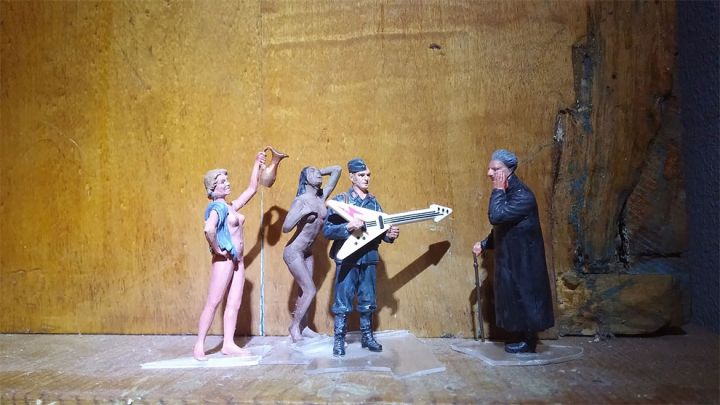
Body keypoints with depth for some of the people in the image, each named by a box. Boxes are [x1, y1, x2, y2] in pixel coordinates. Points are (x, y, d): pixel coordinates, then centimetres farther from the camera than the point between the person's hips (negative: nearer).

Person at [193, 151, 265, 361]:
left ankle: (228, 344, 11)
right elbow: (208, 229, -33)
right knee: (213, 303, -4)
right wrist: (216, 249, -20)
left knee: (234, 304, 7)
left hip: (238, 260, 8)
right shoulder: (217, 207, -13)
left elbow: (252, 189, 23)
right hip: (224, 260, -8)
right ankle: (199, 346, 3)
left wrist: (257, 164, 24)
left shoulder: (231, 206, 13)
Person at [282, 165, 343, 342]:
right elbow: (286, 227, -22)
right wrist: (303, 212, -27)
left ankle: (303, 325, 22)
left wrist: (320, 172, 9)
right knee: (310, 290, -7)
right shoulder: (301, 200, -16)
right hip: (294, 252, -7)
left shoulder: (322, 197, 2)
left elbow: (337, 169, 6)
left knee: (305, 290, 11)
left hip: (307, 252, 7)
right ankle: (294, 326, 7)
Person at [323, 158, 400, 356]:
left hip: (368, 258, 4)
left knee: (368, 301, 12)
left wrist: (389, 234, -7)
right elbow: (327, 230, -11)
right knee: (343, 301, 0)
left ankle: (367, 337, 26)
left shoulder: (374, 202, 10)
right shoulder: (340, 200, -4)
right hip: (346, 258, -4)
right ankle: (339, 340, 11)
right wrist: (348, 227, -26)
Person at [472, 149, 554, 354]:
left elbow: (496, 217, -34)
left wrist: (498, 190, -25)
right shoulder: (507, 192, 8)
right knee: (516, 297, 16)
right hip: (510, 257, 9)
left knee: (524, 296, 3)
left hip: (523, 260, -9)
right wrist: (484, 245, 9)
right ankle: (522, 336, 29)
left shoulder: (522, 196, -23)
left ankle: (529, 342, 17)